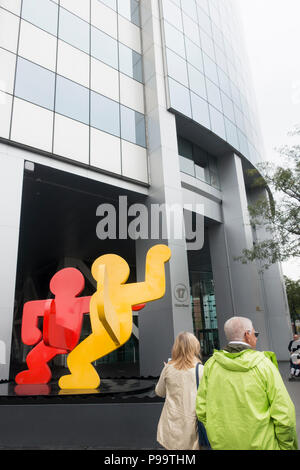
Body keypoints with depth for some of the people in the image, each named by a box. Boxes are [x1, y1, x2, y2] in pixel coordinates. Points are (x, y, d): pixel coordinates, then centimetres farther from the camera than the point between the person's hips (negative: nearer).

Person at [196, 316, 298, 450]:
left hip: (221, 444, 3)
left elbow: (201, 410, -2)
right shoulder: (264, 364, -13)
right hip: (260, 444, -3)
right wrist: (287, 447, 0)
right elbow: (284, 415, -14)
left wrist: (217, 435, 12)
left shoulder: (211, 364, -5)